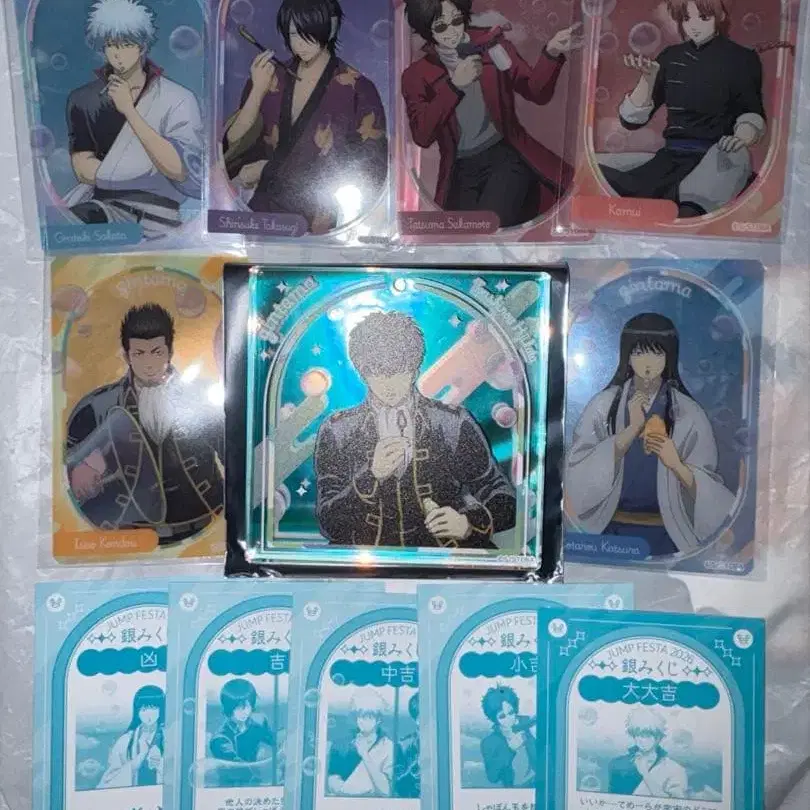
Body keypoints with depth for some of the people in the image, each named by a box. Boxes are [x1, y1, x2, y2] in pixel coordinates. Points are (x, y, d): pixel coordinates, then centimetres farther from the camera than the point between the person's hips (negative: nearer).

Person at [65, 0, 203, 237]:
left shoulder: (178, 99, 2)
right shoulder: (83, 100, 11)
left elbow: (178, 171, -10)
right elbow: (83, 168, 4)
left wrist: (129, 110, -11)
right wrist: (146, 176, -7)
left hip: (156, 212, -2)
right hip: (100, 204, 2)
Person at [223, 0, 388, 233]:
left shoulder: (357, 89, -4)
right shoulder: (271, 77, 7)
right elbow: (234, 144, 4)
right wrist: (258, 89, -10)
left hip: (318, 217, -2)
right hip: (265, 203, 3)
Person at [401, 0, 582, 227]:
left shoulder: (492, 46, 10)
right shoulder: (416, 75, 7)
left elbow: (537, 93, 4)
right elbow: (422, 136, -8)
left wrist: (551, 53, -14)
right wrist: (454, 85, -14)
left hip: (506, 154, -1)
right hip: (462, 169, 1)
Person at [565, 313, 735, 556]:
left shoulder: (688, 413, -6)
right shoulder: (604, 404, -6)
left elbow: (705, 489, -6)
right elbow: (580, 471, -15)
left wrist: (676, 464, -26)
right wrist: (631, 429, -22)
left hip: (665, 533, 0)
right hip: (611, 529, 0)